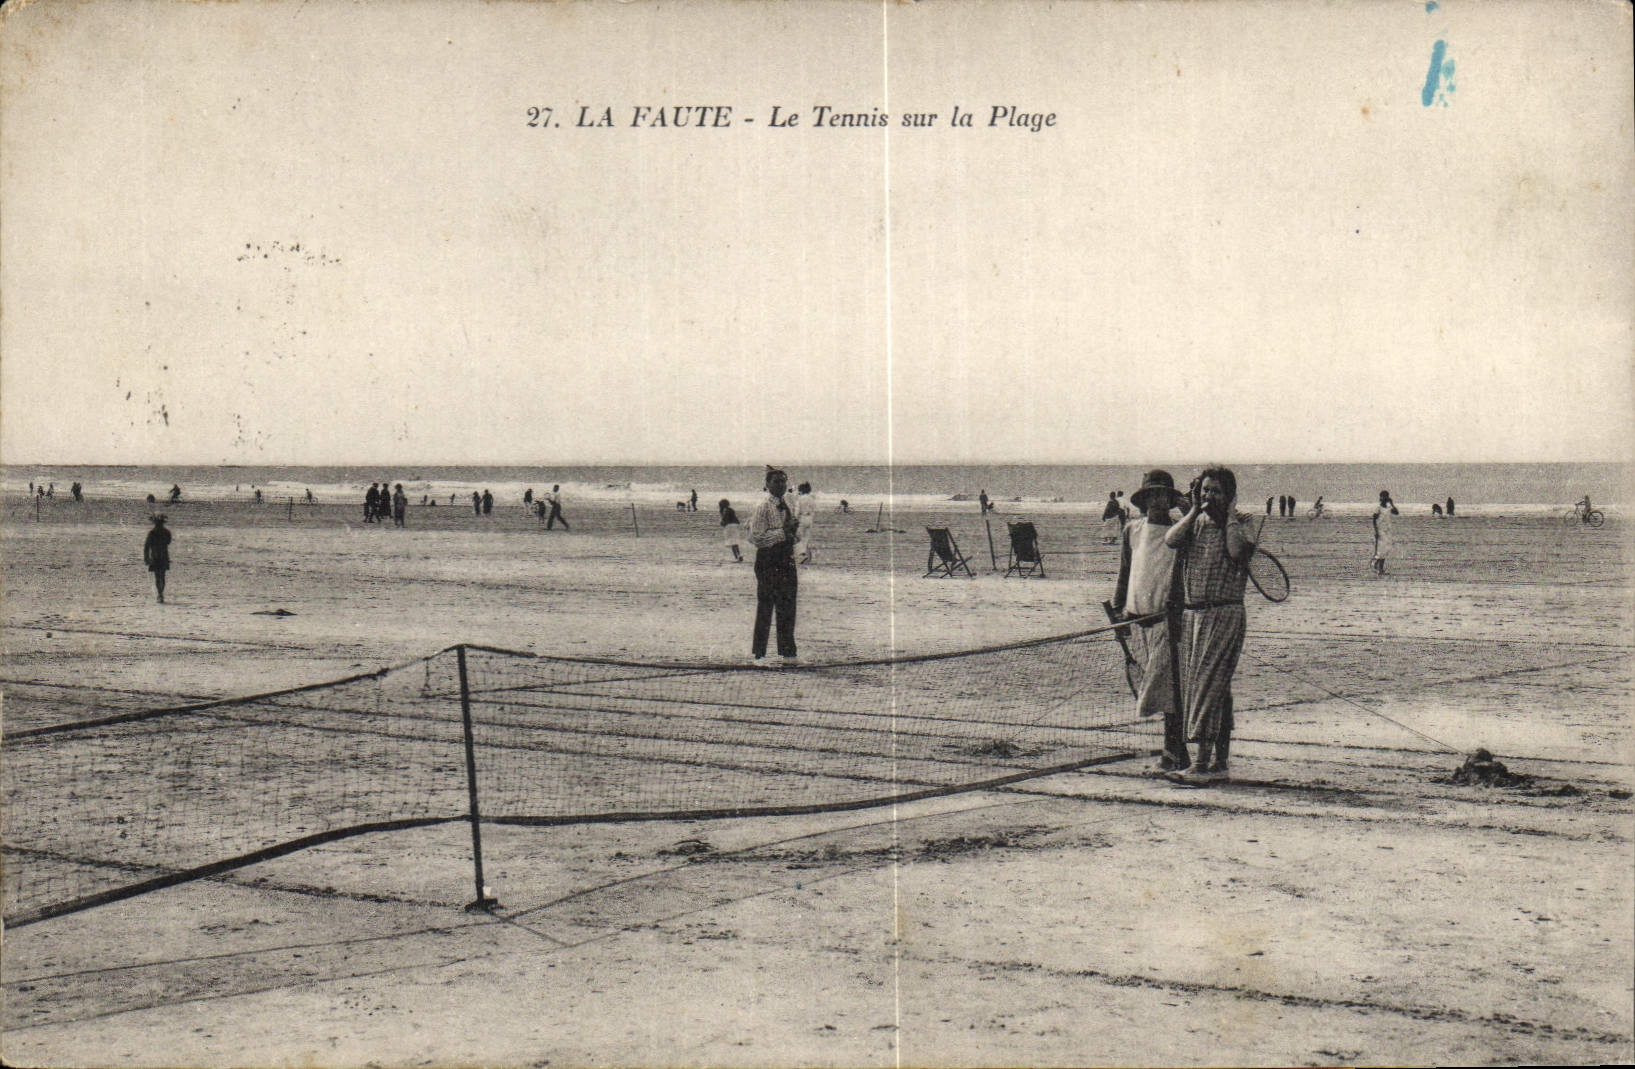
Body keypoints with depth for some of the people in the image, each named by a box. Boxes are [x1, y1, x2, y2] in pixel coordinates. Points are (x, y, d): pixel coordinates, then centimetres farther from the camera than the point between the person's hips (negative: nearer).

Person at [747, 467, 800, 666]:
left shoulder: (787, 507, 14)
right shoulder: (762, 507, -11)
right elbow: (756, 538, -18)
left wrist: (793, 529, 2)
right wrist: (782, 532, -18)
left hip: (786, 559, 8)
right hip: (767, 561, -8)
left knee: (787, 607, 12)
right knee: (765, 607, -4)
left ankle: (788, 652, 20)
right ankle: (757, 654, 4)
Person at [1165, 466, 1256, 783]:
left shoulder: (1239, 524, 2)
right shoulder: (1194, 524, 13)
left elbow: (1238, 550, -19)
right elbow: (1171, 541, -7)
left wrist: (1230, 515, -9)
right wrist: (1195, 510, -2)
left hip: (1224, 614, -5)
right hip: (1191, 613, 5)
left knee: (1211, 682, -12)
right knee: (1192, 683, 5)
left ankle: (1208, 760, -14)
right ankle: (1217, 764, 11)